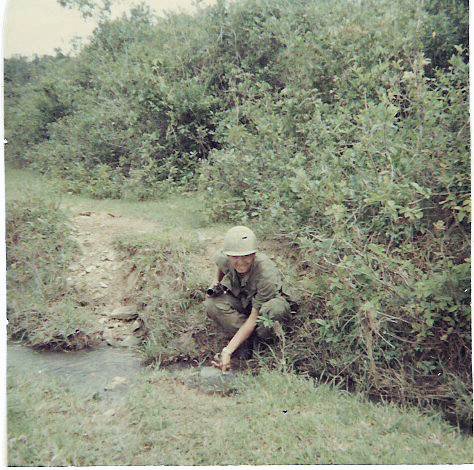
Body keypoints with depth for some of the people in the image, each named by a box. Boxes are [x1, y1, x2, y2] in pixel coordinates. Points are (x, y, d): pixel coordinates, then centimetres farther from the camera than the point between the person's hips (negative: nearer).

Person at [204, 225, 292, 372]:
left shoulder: (266, 273, -37)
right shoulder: (223, 259, -25)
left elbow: (254, 316, -35)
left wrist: (228, 351, -39)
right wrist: (219, 287, 17)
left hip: (264, 303, -4)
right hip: (240, 301, 4)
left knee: (276, 309, -40)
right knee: (211, 304, -27)